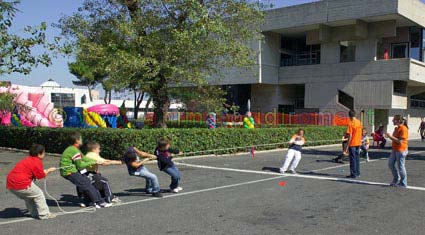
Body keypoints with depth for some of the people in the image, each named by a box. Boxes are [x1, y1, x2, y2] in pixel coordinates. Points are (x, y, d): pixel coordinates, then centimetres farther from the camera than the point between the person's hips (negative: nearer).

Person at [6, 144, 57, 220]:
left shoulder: (27, 160, 21)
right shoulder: (37, 161, -8)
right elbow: (40, 175, -5)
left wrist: (46, 171, 25)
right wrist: (49, 171, 10)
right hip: (21, 184, -9)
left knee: (28, 197, 29)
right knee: (39, 194, 5)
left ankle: (34, 213, 34)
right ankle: (44, 214, 8)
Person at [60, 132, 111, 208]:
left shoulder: (72, 149, 14)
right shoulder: (74, 150, -19)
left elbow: (83, 158, 18)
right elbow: (80, 165, -17)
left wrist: (95, 161, 13)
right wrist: (91, 163, -3)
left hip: (73, 170, 10)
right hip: (69, 172, -10)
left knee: (88, 181, 6)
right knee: (86, 184, -9)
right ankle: (99, 202, -5)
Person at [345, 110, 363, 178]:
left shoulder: (350, 123, -15)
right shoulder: (359, 122, 6)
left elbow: (350, 136, -17)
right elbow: (360, 133, 13)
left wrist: (347, 146, -13)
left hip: (352, 144, -7)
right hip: (358, 143, 7)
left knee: (352, 159, 0)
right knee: (357, 158, 14)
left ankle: (353, 174, 3)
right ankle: (357, 173, 19)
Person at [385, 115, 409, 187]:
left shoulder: (403, 129, -17)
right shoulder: (396, 128, 12)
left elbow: (400, 141, -23)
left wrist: (391, 136, -22)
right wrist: (389, 136, 2)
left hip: (401, 150, -9)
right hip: (395, 149, 9)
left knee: (400, 166, 0)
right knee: (390, 163, 12)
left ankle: (403, 183, 13)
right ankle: (396, 179, 25)